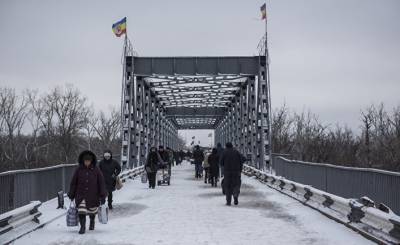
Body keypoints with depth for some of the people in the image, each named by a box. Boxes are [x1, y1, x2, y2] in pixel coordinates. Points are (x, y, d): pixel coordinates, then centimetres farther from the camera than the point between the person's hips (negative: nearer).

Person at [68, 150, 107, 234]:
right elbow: (73, 183, 4)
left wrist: (103, 196, -5)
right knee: (81, 212, -14)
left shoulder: (96, 170, -5)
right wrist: (71, 195, 5)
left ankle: (92, 221, 46)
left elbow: (101, 183, -2)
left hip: (93, 196, 0)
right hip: (81, 195, 0)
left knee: (92, 211, 15)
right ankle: (82, 227, 2)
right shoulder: (79, 170, -3)